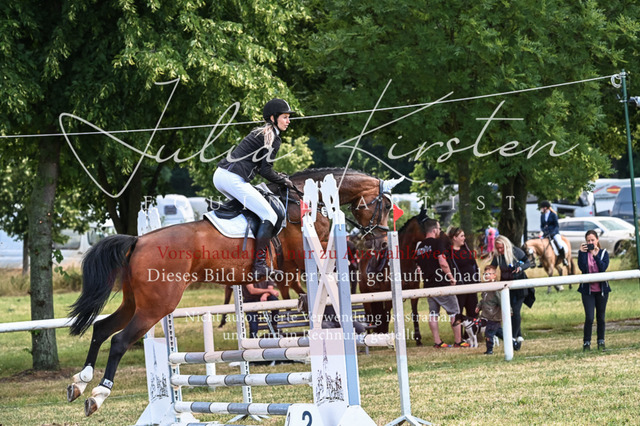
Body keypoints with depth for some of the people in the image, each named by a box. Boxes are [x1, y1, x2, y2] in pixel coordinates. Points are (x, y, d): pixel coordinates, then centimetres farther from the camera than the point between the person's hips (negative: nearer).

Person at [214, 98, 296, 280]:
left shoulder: (260, 132, 23)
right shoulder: (273, 137, -4)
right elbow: (265, 170, -8)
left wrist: (277, 176, 23)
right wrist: (283, 181, 7)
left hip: (219, 176, 10)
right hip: (234, 180, -10)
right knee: (269, 216, -7)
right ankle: (259, 265, -16)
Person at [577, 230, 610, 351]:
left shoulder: (603, 252, 1)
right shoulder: (584, 253, 1)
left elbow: (603, 267, -15)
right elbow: (582, 268, -16)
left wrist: (596, 255, -24)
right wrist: (582, 253, -20)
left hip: (601, 289, 1)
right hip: (588, 290, -1)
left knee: (601, 317, 8)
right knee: (589, 317, -10)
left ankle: (601, 342, 21)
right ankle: (586, 342, 2)